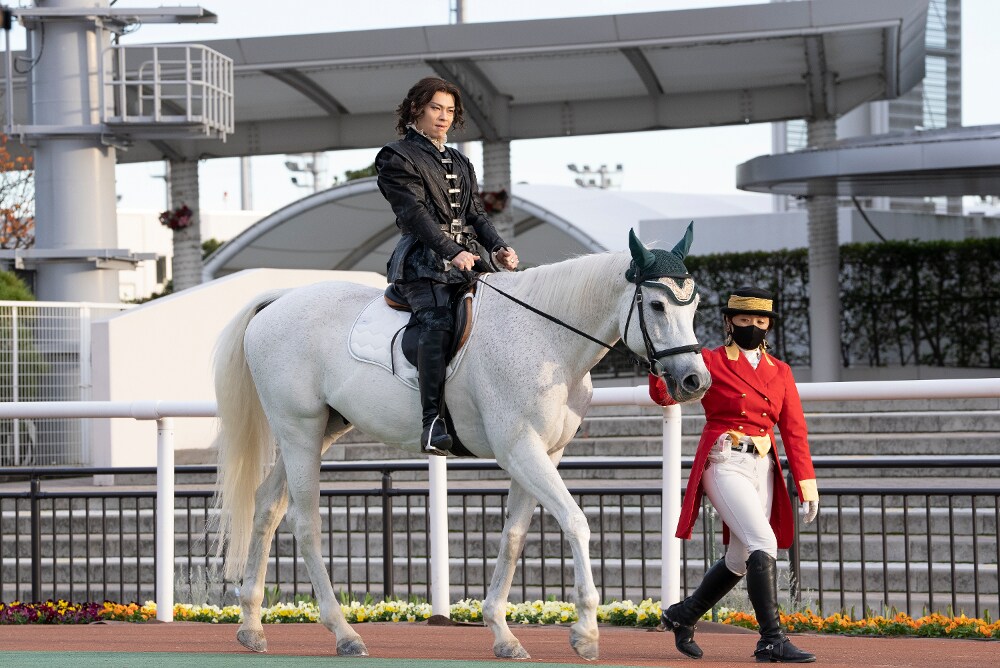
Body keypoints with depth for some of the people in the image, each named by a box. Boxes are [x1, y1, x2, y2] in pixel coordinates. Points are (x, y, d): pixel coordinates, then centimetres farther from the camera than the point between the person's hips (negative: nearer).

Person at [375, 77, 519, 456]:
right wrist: (451, 252, -22)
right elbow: (414, 212, -9)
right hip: (424, 260, -7)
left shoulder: (460, 163, 28)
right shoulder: (397, 158, 5)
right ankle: (432, 421, -38)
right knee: (438, 323, -31)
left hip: (469, 255, 7)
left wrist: (499, 248, 1)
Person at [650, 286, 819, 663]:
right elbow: (664, 394, -10)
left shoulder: (780, 372, 13)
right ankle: (771, 640, -20)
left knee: (741, 559, 12)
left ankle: (682, 615, 32)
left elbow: (794, 431, 9)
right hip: (725, 465, -6)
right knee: (763, 543, -20)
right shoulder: (711, 362, 0)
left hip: (764, 470, 6)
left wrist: (807, 486, 2)